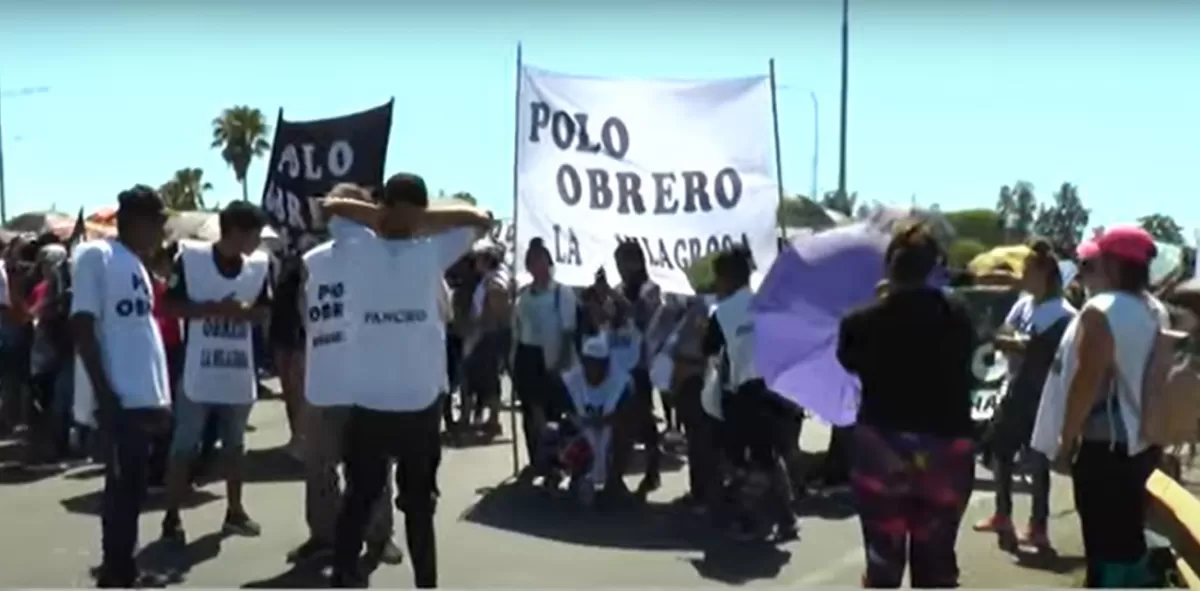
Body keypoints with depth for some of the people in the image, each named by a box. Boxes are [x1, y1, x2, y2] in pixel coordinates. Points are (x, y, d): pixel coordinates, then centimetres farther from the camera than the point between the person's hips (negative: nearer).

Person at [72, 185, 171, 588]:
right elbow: (82, 327, -13)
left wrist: (161, 396, 17)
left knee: (132, 488, 12)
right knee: (122, 487, -3)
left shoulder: (137, 265, 17)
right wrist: (105, 394, -17)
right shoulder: (95, 256, -7)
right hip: (121, 399, -8)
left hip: (145, 397, 8)